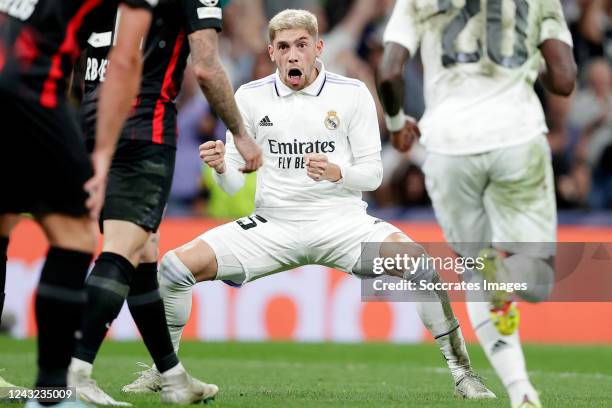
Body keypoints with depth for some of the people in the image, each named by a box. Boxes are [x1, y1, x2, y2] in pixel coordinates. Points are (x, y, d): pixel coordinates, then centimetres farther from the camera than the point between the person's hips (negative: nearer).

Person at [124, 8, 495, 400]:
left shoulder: (352, 94, -2)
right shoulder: (250, 97, 3)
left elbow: (373, 173, -1)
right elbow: (235, 183, 6)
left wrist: (337, 173, -22)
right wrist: (221, 167, -17)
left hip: (341, 221, -2)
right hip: (272, 226, 2)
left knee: (418, 262, -30)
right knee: (175, 267, -14)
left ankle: (461, 371, -14)